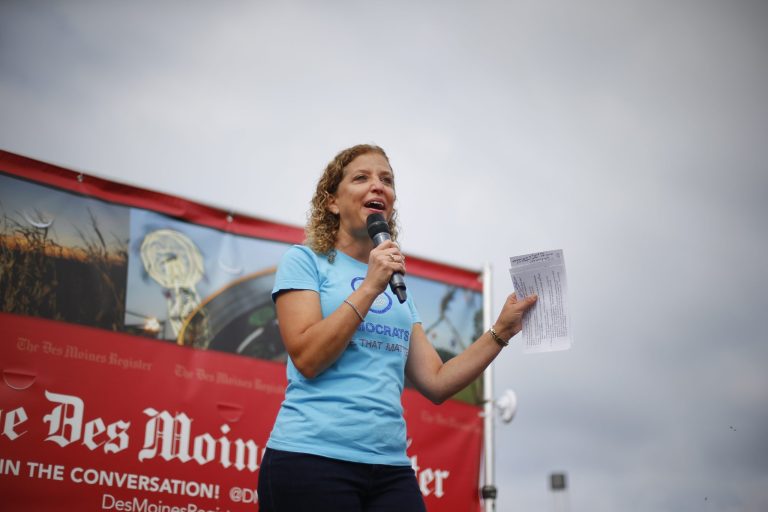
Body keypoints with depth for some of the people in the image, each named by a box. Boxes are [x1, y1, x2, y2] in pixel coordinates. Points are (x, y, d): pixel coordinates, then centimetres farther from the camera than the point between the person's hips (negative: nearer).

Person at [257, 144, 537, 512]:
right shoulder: (305, 261, 4)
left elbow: (435, 383, 14)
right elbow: (307, 359, -10)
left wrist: (502, 330, 7)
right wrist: (370, 288, -12)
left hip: (390, 467, 5)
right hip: (311, 458, -5)